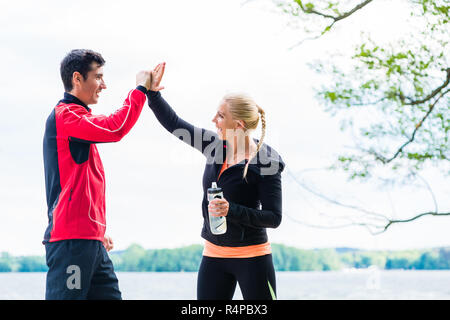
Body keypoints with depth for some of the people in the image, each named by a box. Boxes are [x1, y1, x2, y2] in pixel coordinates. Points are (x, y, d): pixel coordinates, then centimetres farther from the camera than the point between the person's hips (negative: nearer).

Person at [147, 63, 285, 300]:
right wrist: (152, 92, 3)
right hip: (214, 254, 6)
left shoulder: (265, 162, -15)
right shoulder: (215, 146, 3)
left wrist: (232, 210, -26)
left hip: (251, 257, -6)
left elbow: (273, 218, -15)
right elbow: (174, 124, 11)